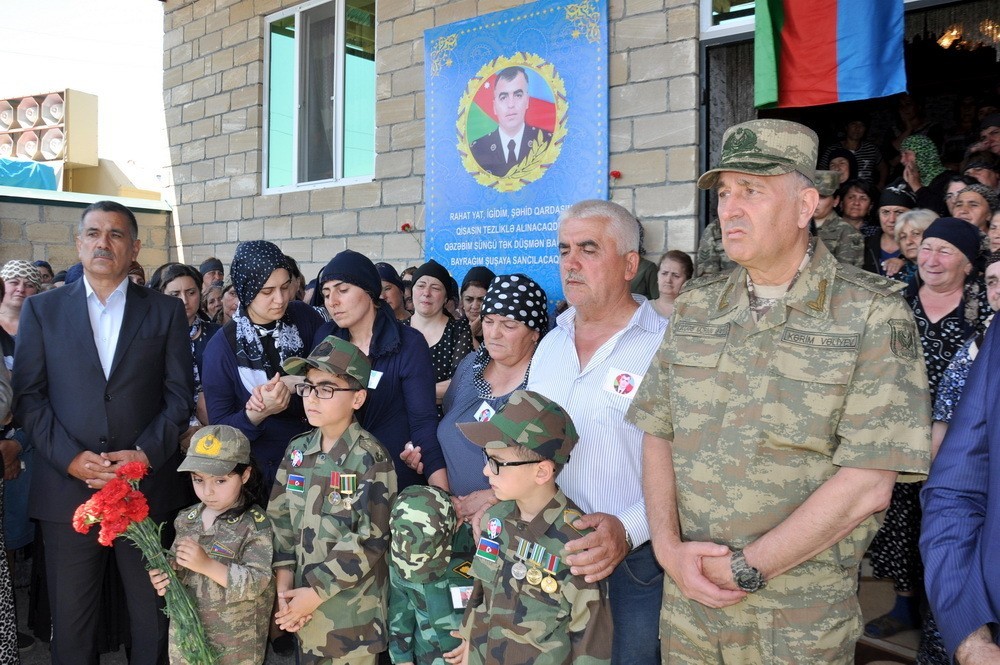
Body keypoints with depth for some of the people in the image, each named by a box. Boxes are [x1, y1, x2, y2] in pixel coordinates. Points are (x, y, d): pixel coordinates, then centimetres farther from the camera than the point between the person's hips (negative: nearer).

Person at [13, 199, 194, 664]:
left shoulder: (166, 311, 7)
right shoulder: (42, 309, 8)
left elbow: (179, 396, 3)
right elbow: (29, 396, 2)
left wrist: (148, 453, -11)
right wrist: (69, 458, -10)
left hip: (148, 487, 0)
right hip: (66, 485, 1)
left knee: (153, 616, 7)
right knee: (70, 618, 10)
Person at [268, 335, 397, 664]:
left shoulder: (370, 459, -14)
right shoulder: (298, 450, 4)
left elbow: (371, 539, -18)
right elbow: (279, 518, 4)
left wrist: (316, 592, -16)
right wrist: (284, 583, -7)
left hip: (352, 609, -5)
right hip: (303, 604, 5)